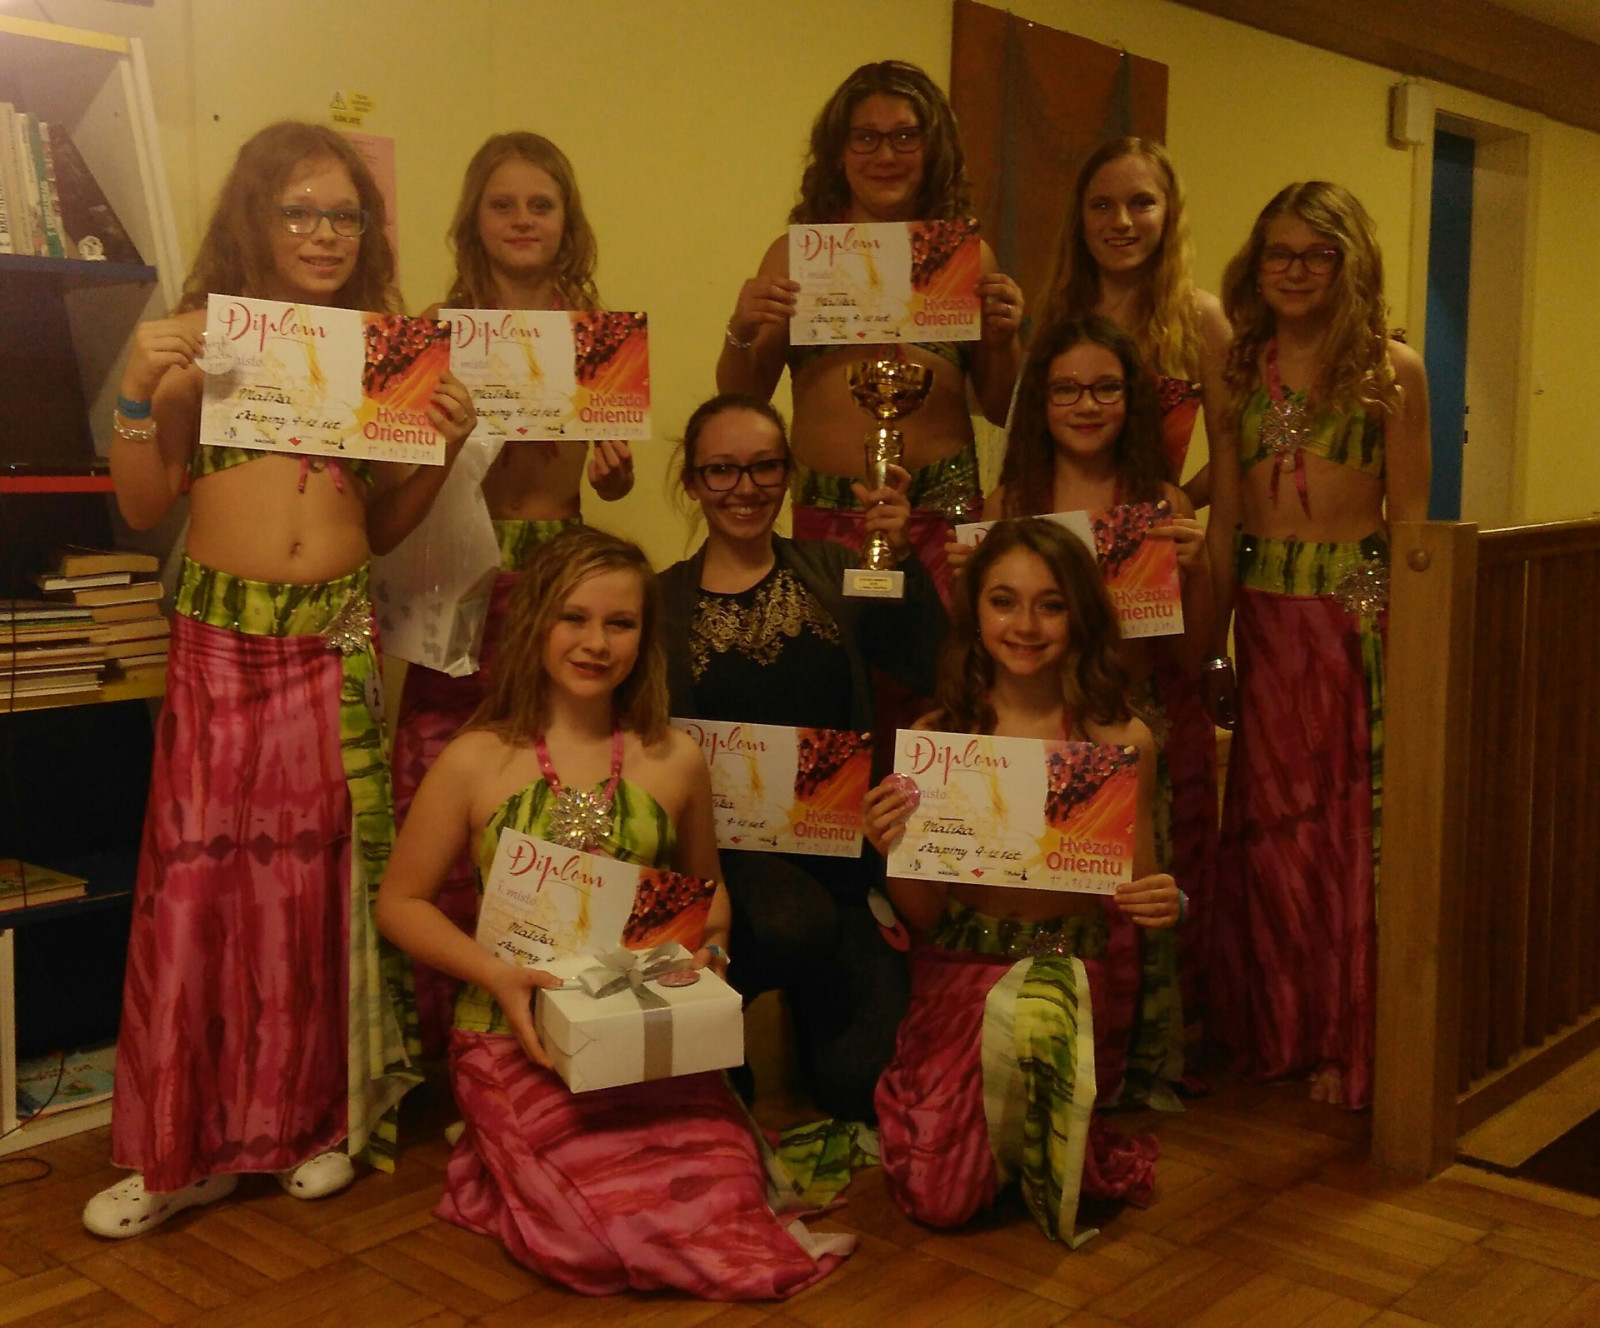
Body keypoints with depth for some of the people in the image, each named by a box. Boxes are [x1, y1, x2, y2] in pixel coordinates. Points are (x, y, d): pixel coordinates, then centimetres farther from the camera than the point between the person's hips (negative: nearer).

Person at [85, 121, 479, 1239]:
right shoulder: (201, 339, 3)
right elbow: (144, 507, 3)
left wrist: (444, 449, -3)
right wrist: (140, 390, -9)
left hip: (336, 641, 1)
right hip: (221, 636, -1)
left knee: (321, 873, 7)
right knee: (199, 874, 1)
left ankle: (321, 1115, 22)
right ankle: (188, 1143, 14)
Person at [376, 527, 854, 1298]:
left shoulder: (675, 760, 3)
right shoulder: (475, 761, -3)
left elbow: (706, 887, 18)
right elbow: (401, 902, 2)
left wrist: (706, 953, -4)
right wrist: (494, 973, -15)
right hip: (518, 1034, -3)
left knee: (723, 1200, -19)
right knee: (608, 1231, -22)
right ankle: (501, 1151, 10)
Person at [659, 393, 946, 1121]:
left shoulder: (828, 570, 9)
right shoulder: (664, 601, 6)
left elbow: (929, 672, -4)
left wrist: (902, 556, -14)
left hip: (841, 837, 2)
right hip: (730, 847, -2)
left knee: (865, 1076, -16)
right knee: (795, 921, -37)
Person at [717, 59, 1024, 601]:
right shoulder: (796, 253, 7)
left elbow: (1001, 411, 12)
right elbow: (741, 404, 7)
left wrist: (1003, 340, -5)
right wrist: (740, 334, -10)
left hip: (942, 514, 0)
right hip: (826, 515, 0)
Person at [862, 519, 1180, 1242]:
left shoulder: (1120, 739, -3)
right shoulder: (936, 736, -1)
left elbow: (1134, 893, 7)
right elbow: (923, 915, 3)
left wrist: (1163, 905, -17)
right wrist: (890, 848, -18)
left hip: (1067, 970, -1)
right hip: (955, 972, 1)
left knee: (1031, 1020, -36)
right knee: (937, 1197, -13)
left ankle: (1045, 1163, 1)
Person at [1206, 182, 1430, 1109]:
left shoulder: (1392, 370, -1)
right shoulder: (1241, 367, 8)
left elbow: (1409, 520, -2)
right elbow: (1225, 517, 9)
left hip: (1358, 614, -3)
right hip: (1264, 616, 3)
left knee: (1354, 826, 3)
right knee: (1269, 830, 8)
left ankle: (1351, 1045, 18)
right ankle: (1280, 1034, 25)